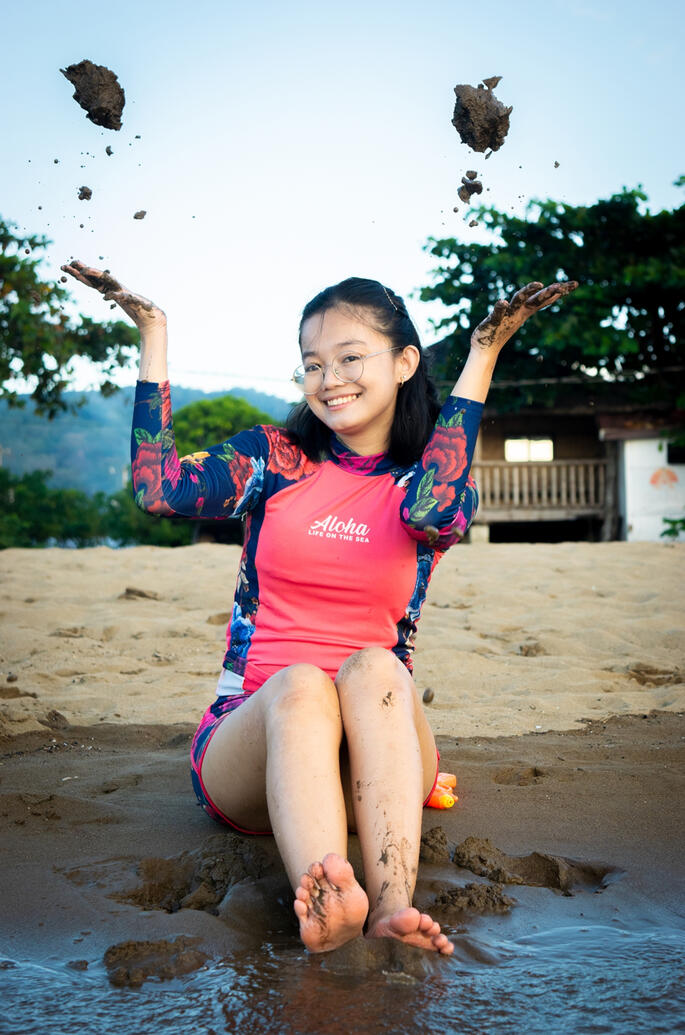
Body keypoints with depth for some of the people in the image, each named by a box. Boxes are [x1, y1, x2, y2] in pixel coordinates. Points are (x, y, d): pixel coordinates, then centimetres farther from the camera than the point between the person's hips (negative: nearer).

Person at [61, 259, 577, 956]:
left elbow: (431, 512, -18)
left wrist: (484, 353, -12)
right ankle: (327, 902, -57)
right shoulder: (274, 458, 12)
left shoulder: (436, 476, 10)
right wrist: (152, 333, -1)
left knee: (374, 665, -31)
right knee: (301, 683, -32)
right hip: (249, 738, 0)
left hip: (374, 760, 0)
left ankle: (392, 905, -49)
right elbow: (159, 488, -7)